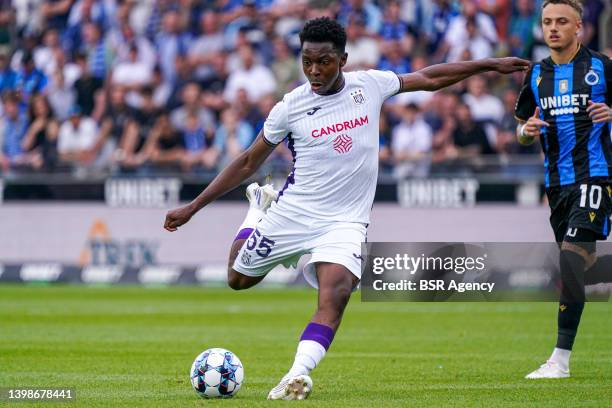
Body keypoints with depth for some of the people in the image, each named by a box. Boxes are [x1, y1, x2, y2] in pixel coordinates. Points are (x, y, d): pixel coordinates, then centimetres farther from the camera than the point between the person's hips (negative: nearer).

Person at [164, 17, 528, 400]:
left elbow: (428, 78, 13)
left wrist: (489, 64, 14)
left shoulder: (369, 85, -3)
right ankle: (261, 206, 43)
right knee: (238, 279, 17)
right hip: (293, 212, 1)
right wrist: (193, 207, 2)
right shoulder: (291, 107, -7)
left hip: (345, 222, -1)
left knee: (335, 294, -27)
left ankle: (298, 374, -35)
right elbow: (248, 163, 4)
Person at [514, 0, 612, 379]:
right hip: (557, 181, 6)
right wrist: (527, 131, -5)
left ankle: (562, 358, -17)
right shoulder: (537, 75, 11)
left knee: (572, 256, -18)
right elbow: (524, 130, 17)